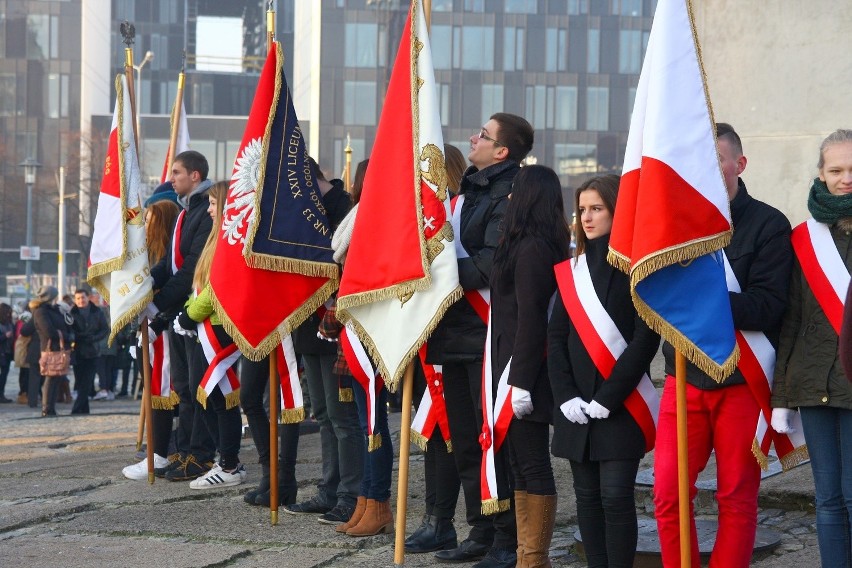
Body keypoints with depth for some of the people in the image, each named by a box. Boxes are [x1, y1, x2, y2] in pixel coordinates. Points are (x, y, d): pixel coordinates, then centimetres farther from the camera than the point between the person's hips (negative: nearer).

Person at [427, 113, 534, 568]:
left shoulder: (510, 195, -12)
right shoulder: (471, 190, 17)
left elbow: (491, 265, -21)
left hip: (487, 337, -9)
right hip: (457, 335, 9)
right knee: (465, 441, 14)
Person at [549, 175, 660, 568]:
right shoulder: (571, 270, 12)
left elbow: (645, 339, -12)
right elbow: (556, 336, 8)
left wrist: (608, 398, -14)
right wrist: (565, 395, -4)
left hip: (621, 403, -5)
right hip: (576, 405, 5)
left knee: (615, 495, -7)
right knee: (587, 495, 8)